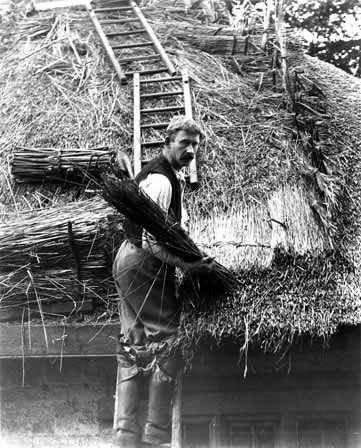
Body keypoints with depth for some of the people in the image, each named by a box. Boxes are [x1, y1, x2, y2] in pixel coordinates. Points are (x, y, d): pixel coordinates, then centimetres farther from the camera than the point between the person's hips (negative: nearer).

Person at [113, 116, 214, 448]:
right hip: (145, 264, -11)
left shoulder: (175, 175, 13)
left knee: (134, 347, 11)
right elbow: (152, 239, -25)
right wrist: (187, 265, -27)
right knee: (167, 339, -6)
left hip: (129, 260, 11)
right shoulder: (160, 180, -20)